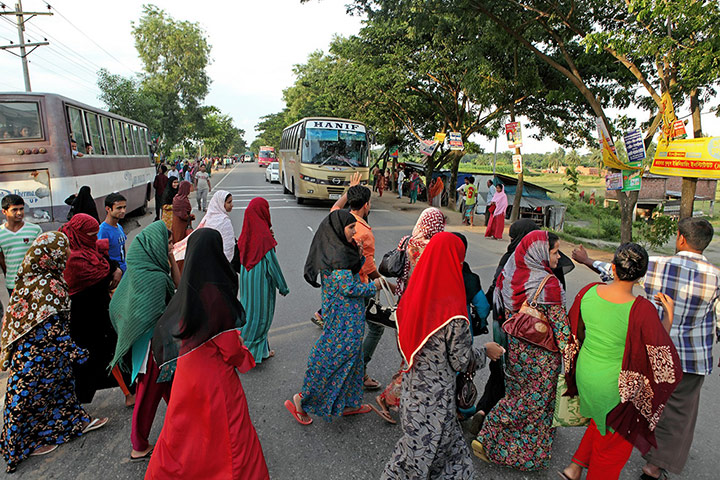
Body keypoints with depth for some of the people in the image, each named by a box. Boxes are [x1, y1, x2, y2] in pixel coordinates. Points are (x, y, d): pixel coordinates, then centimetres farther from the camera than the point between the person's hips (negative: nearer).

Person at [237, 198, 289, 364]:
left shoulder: (246, 234, 2)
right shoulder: (264, 235, -20)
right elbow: (272, 263, -17)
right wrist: (283, 287, -7)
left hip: (247, 280, 8)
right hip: (262, 282, -8)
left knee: (249, 310, 16)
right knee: (261, 313, 6)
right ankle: (258, 351, 17)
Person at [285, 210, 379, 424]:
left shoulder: (339, 250, 8)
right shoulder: (337, 254, -22)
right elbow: (349, 288, -24)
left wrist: (360, 256, 4)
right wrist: (374, 286, -9)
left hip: (347, 316, 10)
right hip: (344, 318, -10)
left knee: (351, 357, 19)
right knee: (336, 358, 0)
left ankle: (349, 403, 33)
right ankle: (302, 400, 14)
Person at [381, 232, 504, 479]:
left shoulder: (414, 294, -8)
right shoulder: (453, 313, -27)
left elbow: (402, 334, 4)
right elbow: (461, 361, -15)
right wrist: (485, 351, 2)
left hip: (412, 383, 7)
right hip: (435, 393, -7)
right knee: (423, 443, 15)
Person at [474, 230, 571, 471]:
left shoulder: (511, 276, -4)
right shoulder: (548, 284, -23)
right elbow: (559, 323, -18)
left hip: (517, 349, 6)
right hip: (541, 356, -6)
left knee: (518, 393, 23)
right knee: (535, 399, 10)